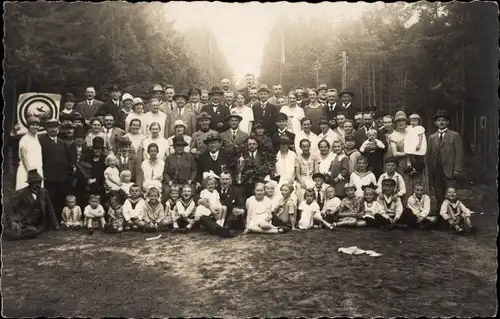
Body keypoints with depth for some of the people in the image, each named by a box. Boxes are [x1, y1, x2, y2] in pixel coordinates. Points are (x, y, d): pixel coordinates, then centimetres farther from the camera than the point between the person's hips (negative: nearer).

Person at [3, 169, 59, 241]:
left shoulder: (44, 192, 4)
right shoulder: (20, 193, -8)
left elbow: (49, 209, 11)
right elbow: (10, 208, -10)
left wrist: (55, 224, 9)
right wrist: (12, 222, -25)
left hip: (34, 226, 7)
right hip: (20, 224, -6)